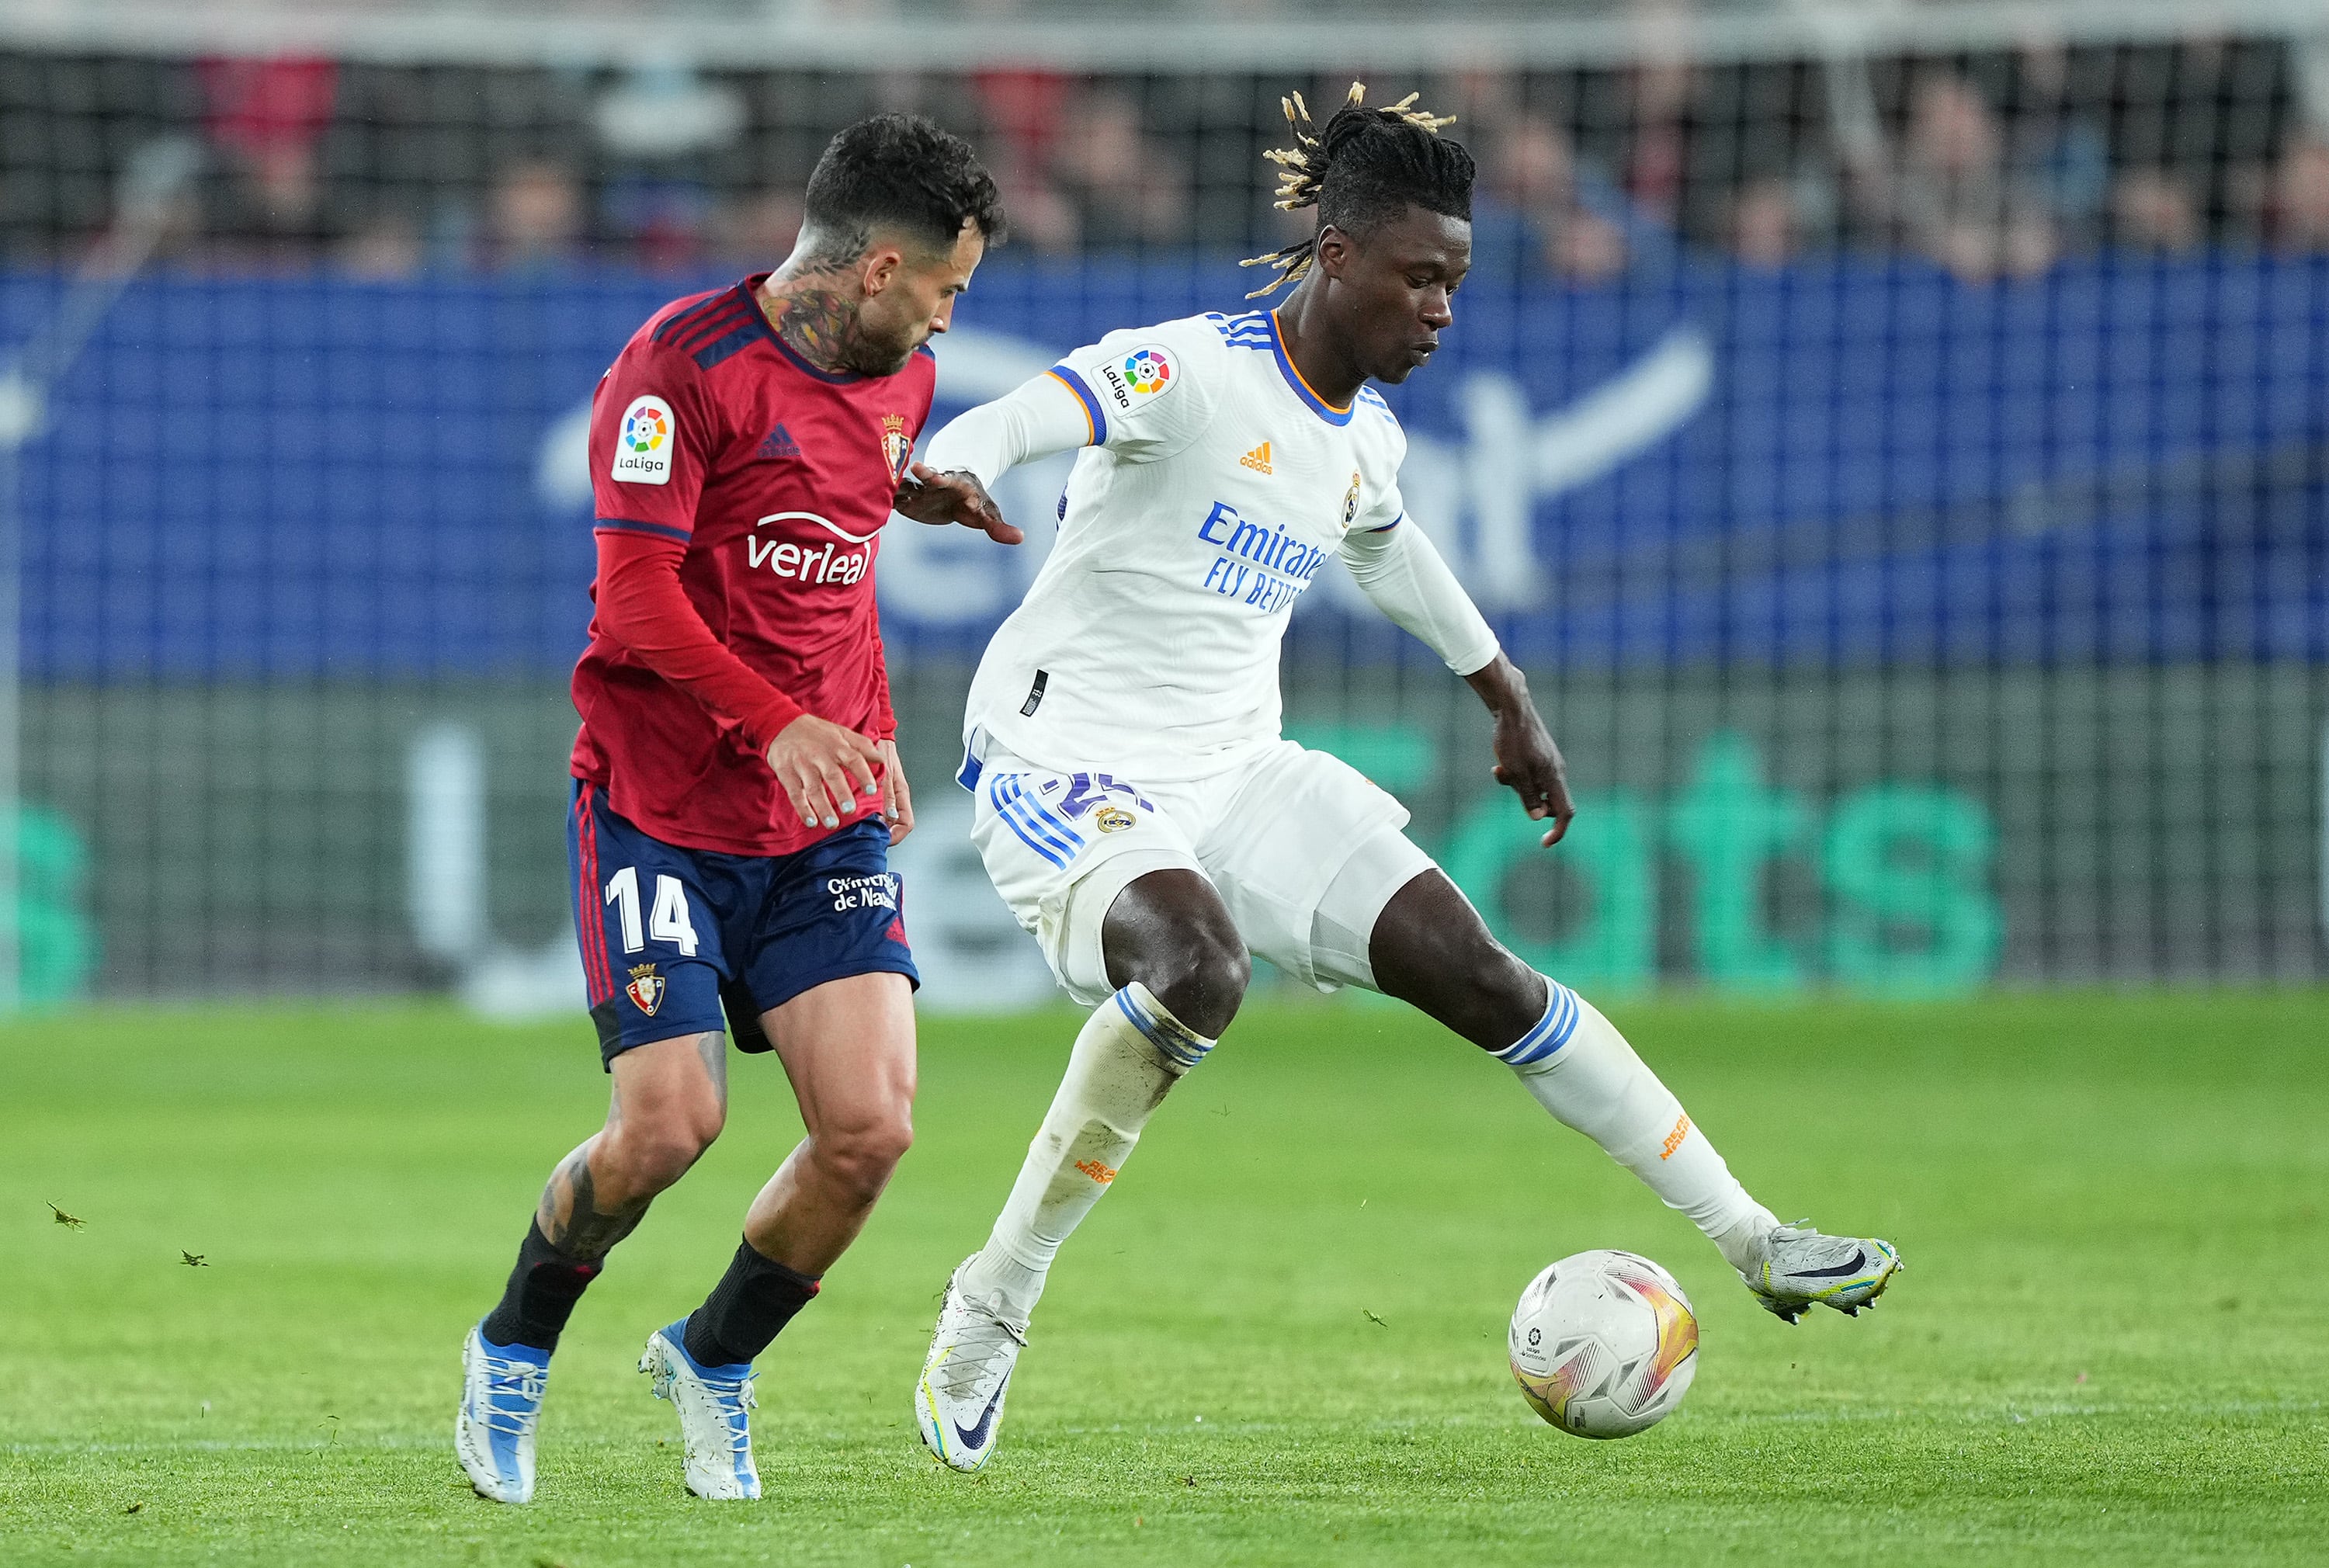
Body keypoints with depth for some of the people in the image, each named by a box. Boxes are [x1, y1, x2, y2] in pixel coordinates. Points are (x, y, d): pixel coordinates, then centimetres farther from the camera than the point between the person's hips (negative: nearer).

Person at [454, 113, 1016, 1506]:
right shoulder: (686, 363, -13)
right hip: (661, 805, -6)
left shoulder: (898, 379, 10)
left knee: (872, 1126, -10)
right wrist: (779, 721, -25)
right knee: (669, 1125, -14)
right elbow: (636, 595, -18)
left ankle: (715, 1357, 17)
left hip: (825, 818, 6)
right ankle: (514, 1352, 16)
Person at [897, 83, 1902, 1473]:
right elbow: (1021, 420, -32)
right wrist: (948, 477, -56)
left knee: (1475, 972, -2)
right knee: (1197, 973, -35)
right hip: (1068, 767, -7)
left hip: (1236, 771, 7)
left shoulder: (1368, 438, 9)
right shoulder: (1191, 371, -15)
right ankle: (990, 1312, -21)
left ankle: (1754, 1241, 6)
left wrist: (1509, 701, 40)